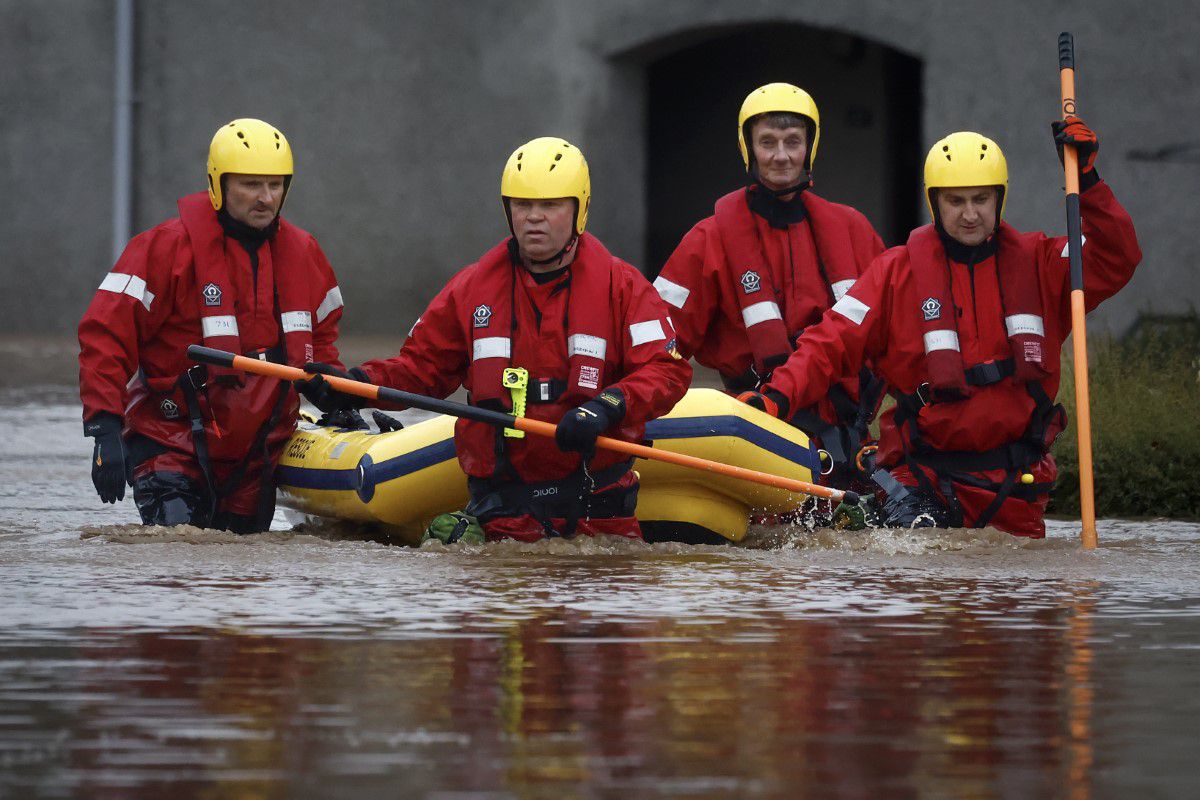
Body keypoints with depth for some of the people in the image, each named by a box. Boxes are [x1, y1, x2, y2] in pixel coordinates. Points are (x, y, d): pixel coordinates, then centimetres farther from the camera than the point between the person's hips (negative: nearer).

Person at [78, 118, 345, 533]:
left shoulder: (302, 252, 6)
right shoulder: (169, 247, -14)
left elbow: (321, 332, 25)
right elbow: (105, 334, -16)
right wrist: (104, 428, -24)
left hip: (257, 451, 5)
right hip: (171, 446, -5)